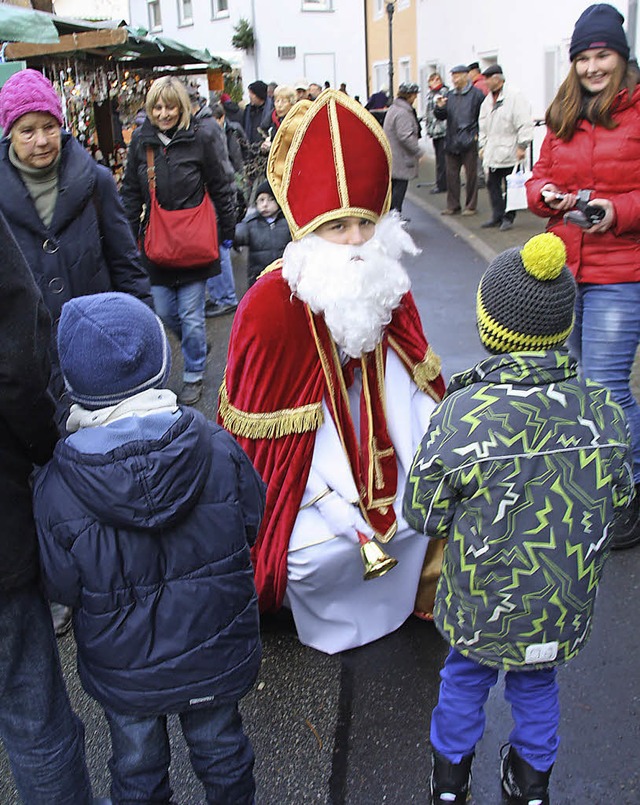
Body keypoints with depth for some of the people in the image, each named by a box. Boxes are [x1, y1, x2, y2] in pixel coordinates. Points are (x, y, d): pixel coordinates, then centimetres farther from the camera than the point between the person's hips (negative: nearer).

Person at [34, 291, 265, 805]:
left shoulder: (55, 489, -24)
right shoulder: (218, 449, -20)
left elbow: (63, 588, -12)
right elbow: (252, 523, -5)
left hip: (123, 669, -1)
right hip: (215, 657, 2)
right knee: (219, 745, 28)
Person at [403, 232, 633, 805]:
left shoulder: (461, 417, -28)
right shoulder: (604, 410, -16)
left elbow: (424, 516, -15)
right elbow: (618, 500, 0)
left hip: (483, 605, -2)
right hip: (567, 606, 3)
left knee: (465, 679, 25)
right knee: (537, 684, 28)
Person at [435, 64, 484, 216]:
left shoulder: (476, 94, -4)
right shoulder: (449, 95, 14)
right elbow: (441, 117, 13)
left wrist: (477, 134, -11)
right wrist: (439, 108, -7)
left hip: (469, 142, -5)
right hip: (451, 142, 6)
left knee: (471, 174, 3)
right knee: (451, 174, 8)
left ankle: (470, 206, 11)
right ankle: (452, 205, 17)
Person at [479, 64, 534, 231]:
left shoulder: (515, 96, -10)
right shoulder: (488, 100, 14)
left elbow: (525, 123, -13)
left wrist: (522, 146, -16)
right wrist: (483, 145, 18)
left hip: (509, 152, -7)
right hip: (492, 152, 8)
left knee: (510, 186, 0)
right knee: (493, 185, 9)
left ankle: (508, 217, 9)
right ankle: (497, 216, 18)